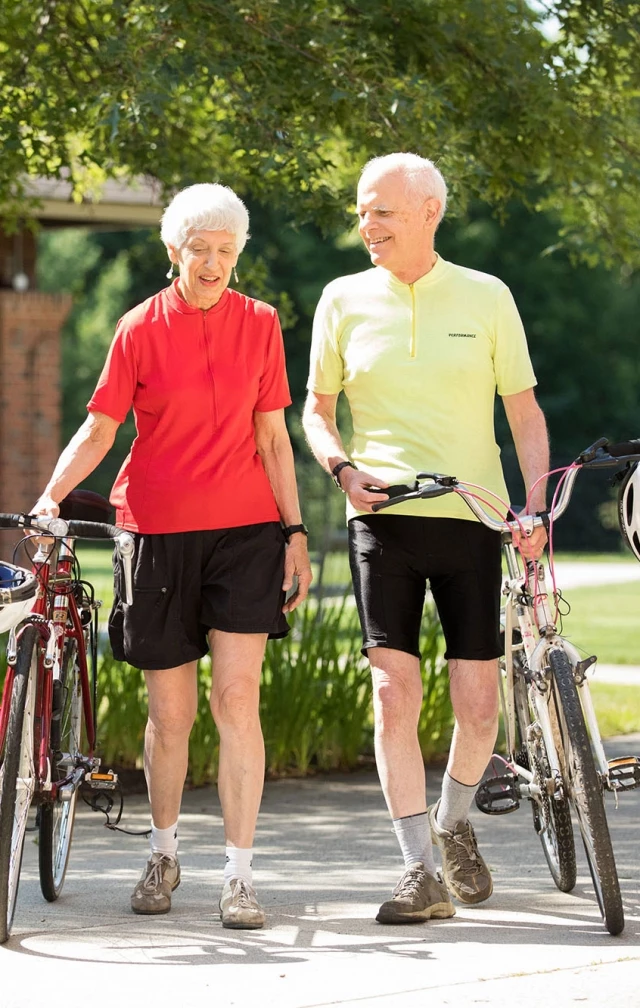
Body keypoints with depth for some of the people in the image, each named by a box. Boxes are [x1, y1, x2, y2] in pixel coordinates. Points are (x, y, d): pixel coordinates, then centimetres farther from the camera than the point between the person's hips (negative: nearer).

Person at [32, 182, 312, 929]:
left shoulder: (259, 324, 5)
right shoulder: (141, 328, 0)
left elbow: (272, 437, 8)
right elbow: (100, 426, -1)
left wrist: (296, 533, 5)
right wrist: (52, 494, -16)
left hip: (244, 529, 0)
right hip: (158, 531, 0)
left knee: (237, 697, -10)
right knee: (170, 711, 6)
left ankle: (238, 876, -6)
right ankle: (163, 852, 28)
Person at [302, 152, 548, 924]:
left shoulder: (486, 297, 5)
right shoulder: (344, 300, 7)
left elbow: (525, 410, 7)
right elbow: (316, 409, 14)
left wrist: (535, 503, -6)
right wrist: (342, 468, -6)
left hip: (470, 516, 0)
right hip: (382, 516, 0)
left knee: (477, 701, -2)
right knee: (394, 693, -8)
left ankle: (454, 823, 26)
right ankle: (420, 869, -2)